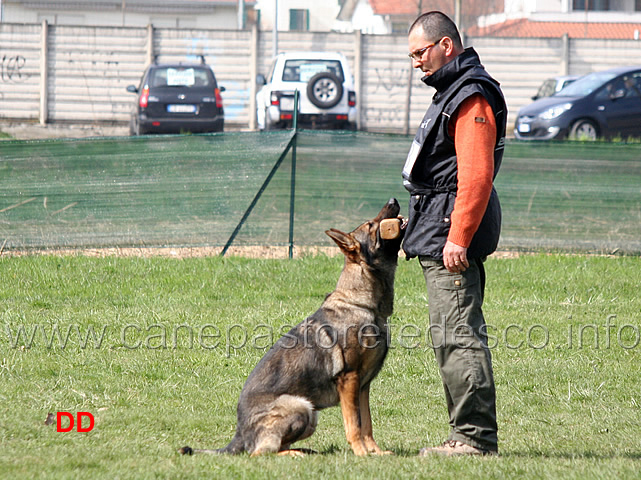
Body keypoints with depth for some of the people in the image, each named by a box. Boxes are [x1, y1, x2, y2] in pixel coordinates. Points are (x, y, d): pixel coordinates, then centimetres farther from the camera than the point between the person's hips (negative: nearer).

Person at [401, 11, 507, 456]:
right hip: (443, 234, 11)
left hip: (453, 235, -11)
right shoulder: (455, 90, 20)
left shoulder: (472, 97, -15)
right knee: (459, 335, 12)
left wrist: (458, 237, -26)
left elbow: (477, 176, -23)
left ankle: (476, 437, -12)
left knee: (456, 335, -12)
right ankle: (469, 435, 16)